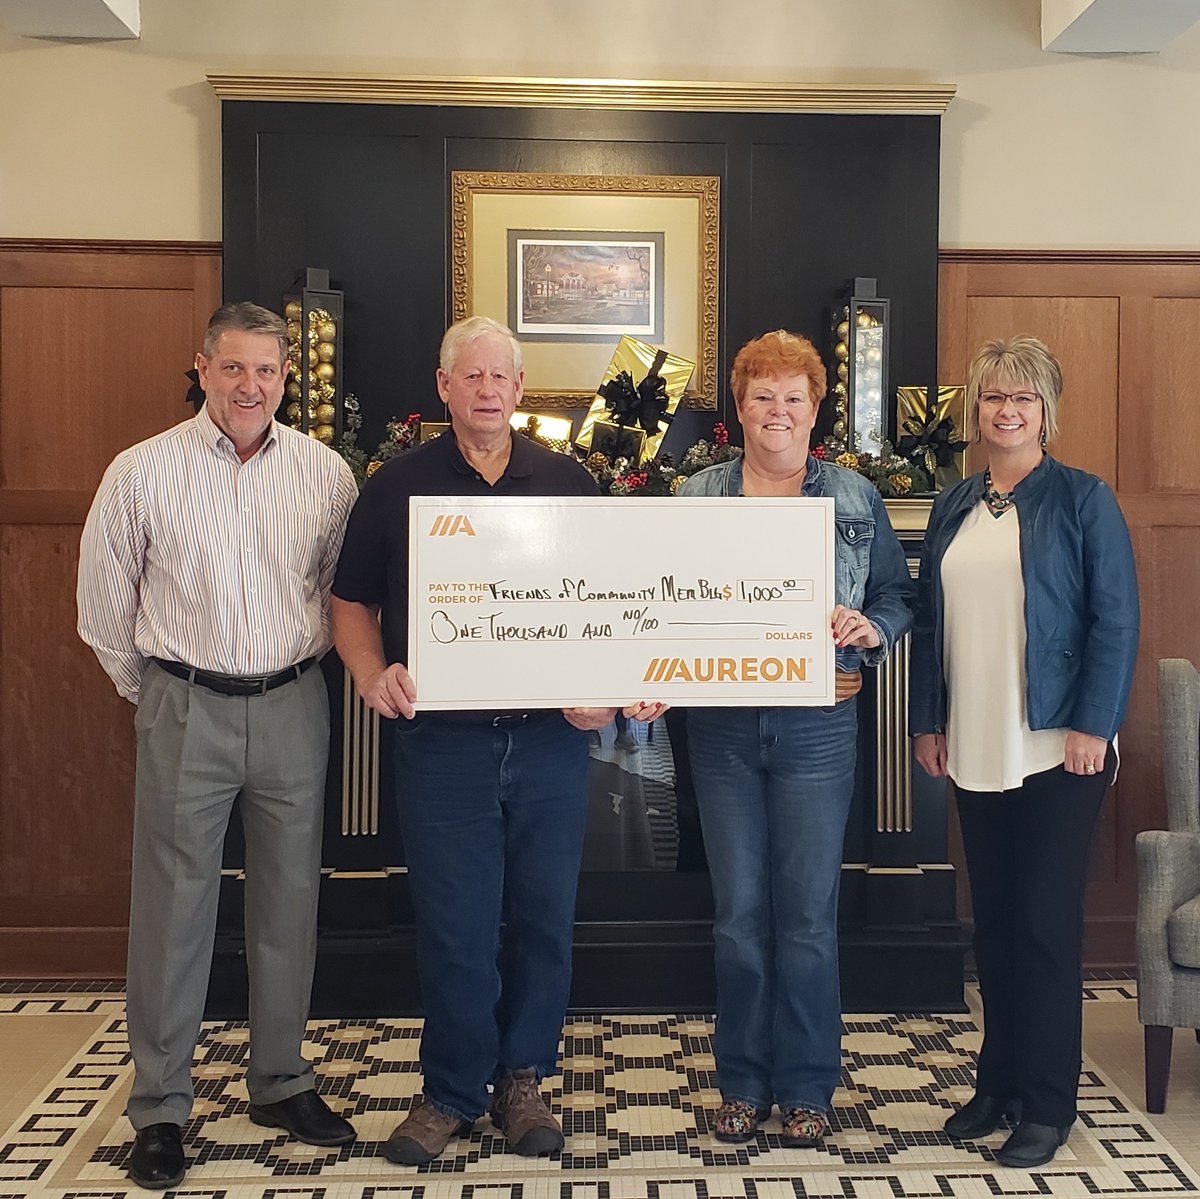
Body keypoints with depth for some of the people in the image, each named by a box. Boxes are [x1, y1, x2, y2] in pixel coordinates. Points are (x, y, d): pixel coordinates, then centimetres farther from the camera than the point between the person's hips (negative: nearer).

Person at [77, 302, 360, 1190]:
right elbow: (105, 597, 5)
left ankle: (282, 1082, 28)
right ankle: (160, 1105, 19)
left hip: (292, 708, 2)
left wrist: (302, 664, 12)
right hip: (186, 710, -2)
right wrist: (146, 689, 11)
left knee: (289, 900, 11)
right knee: (173, 907, 4)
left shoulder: (326, 474, 1)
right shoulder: (143, 472, -3)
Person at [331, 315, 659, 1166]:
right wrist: (373, 674, -11)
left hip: (551, 740, 2)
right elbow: (352, 603, 7)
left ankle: (522, 1078, 30)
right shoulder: (397, 487, 3)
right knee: (454, 927, 5)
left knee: (545, 919, 11)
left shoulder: (569, 483, 6)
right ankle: (452, 1091, 24)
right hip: (440, 741, -1)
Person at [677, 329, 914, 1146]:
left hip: (816, 726, -1)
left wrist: (871, 629, -15)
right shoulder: (698, 496, 6)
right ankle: (744, 1083, 25)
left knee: (809, 914, 5)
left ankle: (807, 1088, 21)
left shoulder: (856, 498, 5)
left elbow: (899, 597, 7)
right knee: (739, 911, 9)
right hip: (723, 726, 1)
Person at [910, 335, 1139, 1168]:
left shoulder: (1083, 500, -4)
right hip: (975, 750, 5)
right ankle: (999, 1081, 25)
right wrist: (928, 721, 8)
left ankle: (1048, 1104, 14)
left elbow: (1115, 620, -8)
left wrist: (1093, 725, -15)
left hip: (1056, 751, -5)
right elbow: (929, 620, 13)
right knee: (994, 919, 12)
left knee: (1046, 921, 1)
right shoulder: (954, 508, 11)